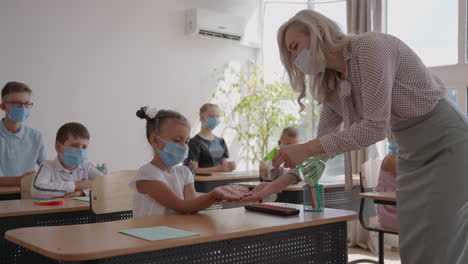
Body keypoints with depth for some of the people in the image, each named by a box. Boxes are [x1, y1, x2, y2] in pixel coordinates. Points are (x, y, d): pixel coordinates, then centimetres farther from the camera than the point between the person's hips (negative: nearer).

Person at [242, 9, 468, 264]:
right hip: (413, 154, 8)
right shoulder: (332, 87, 4)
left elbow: (377, 125, -28)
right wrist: (277, 184, -1)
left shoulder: (370, 46, -21)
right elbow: (322, 146, 7)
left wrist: (305, 148, -27)